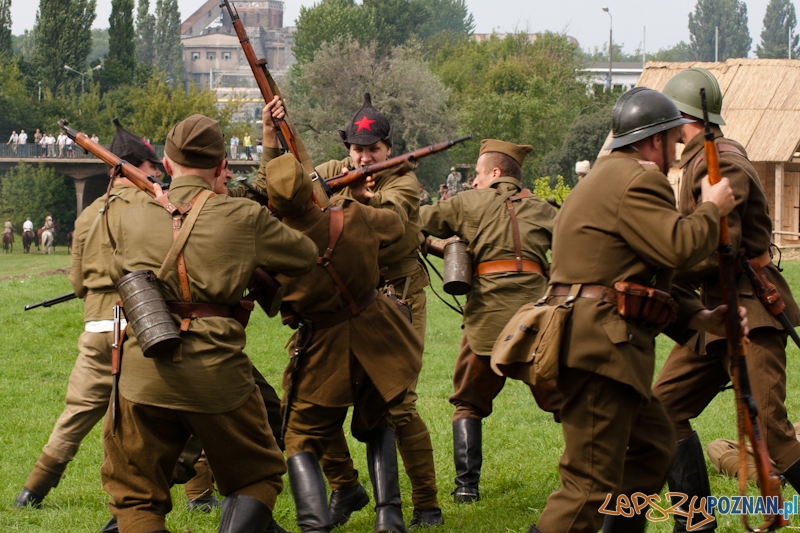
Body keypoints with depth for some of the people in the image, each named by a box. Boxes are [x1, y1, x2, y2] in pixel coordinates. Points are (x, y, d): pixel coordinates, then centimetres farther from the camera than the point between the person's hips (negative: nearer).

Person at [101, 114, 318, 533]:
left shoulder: (133, 218, 7)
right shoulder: (243, 217, -1)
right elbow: (306, 257, 12)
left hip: (144, 370, 2)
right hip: (216, 369, -1)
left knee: (134, 495, 14)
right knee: (258, 477, 18)